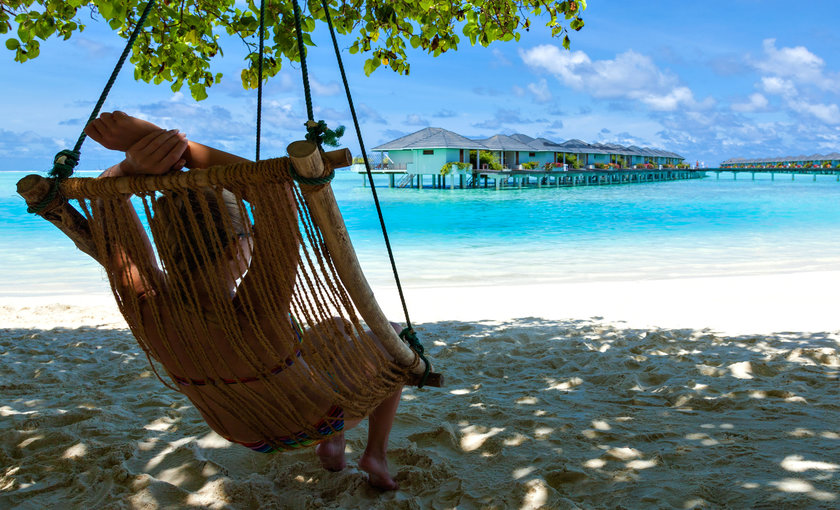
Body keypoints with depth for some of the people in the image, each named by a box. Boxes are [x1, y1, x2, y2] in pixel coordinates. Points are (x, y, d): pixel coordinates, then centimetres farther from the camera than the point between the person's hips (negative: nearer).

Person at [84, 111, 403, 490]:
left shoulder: (147, 309, -30)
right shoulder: (257, 318, -44)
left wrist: (135, 166, -47)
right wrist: (163, 139, -52)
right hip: (317, 420, -5)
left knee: (334, 327, 33)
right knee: (393, 334, 22)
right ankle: (376, 453, 24)